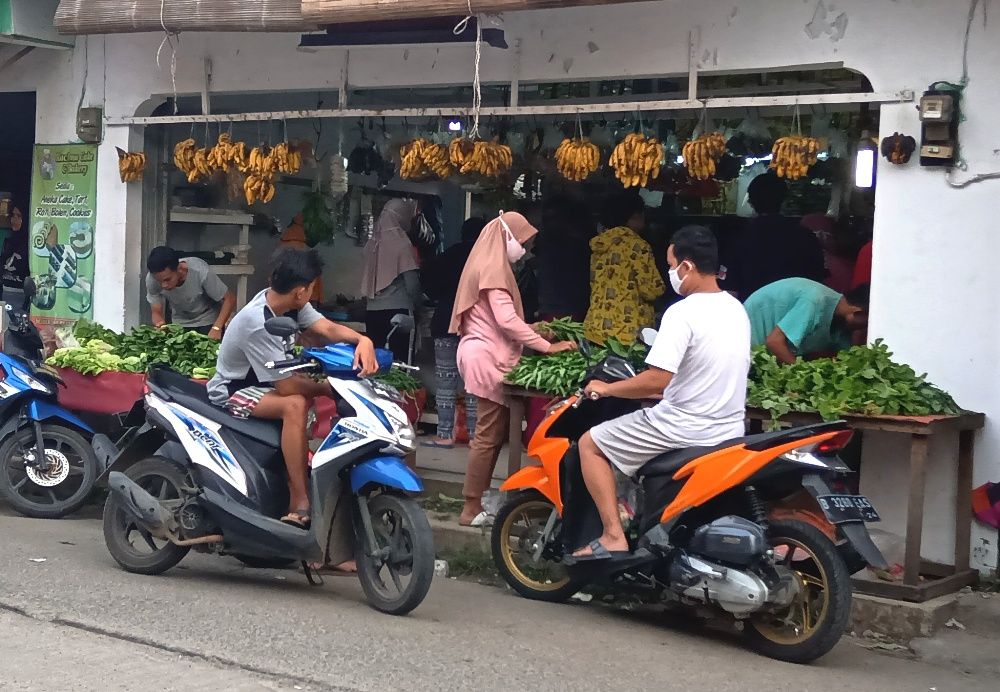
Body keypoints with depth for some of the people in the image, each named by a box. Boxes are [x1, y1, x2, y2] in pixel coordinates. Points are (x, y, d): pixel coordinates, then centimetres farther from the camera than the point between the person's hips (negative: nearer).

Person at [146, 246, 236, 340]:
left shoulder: (200, 272, -35)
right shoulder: (151, 280, -26)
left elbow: (229, 299, -25)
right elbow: (157, 312, -15)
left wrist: (217, 328, -38)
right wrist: (160, 325, -39)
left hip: (208, 321, -2)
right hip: (180, 323, 3)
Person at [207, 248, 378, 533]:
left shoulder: (288, 302, -6)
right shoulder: (257, 323, -31)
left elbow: (329, 329, -15)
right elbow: (286, 386, -28)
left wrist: (363, 340, -34)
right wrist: (328, 388, -14)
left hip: (262, 381, 10)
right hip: (231, 392, -10)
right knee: (295, 405, -32)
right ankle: (300, 504, -31)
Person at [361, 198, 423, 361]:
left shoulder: (372, 244, 6)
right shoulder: (403, 244, -8)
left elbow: (367, 281, 10)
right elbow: (412, 284, -7)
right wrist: (416, 304, 9)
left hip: (372, 311, 5)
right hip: (397, 310, -5)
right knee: (398, 359, -3)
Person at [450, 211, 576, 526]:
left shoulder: (489, 265, 19)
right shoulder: (493, 268, -13)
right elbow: (507, 320, -22)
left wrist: (535, 332, 15)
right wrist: (547, 347, -21)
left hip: (487, 356, 10)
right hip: (489, 359, -10)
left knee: (492, 433, 11)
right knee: (489, 435, -8)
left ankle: (478, 499, 14)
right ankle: (471, 509, -5)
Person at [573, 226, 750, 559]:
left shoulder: (683, 313, -20)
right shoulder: (736, 309, 8)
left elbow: (655, 381, -25)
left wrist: (606, 388, -10)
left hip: (685, 429, -8)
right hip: (729, 430, 9)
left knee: (590, 444, 5)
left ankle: (613, 536, -4)